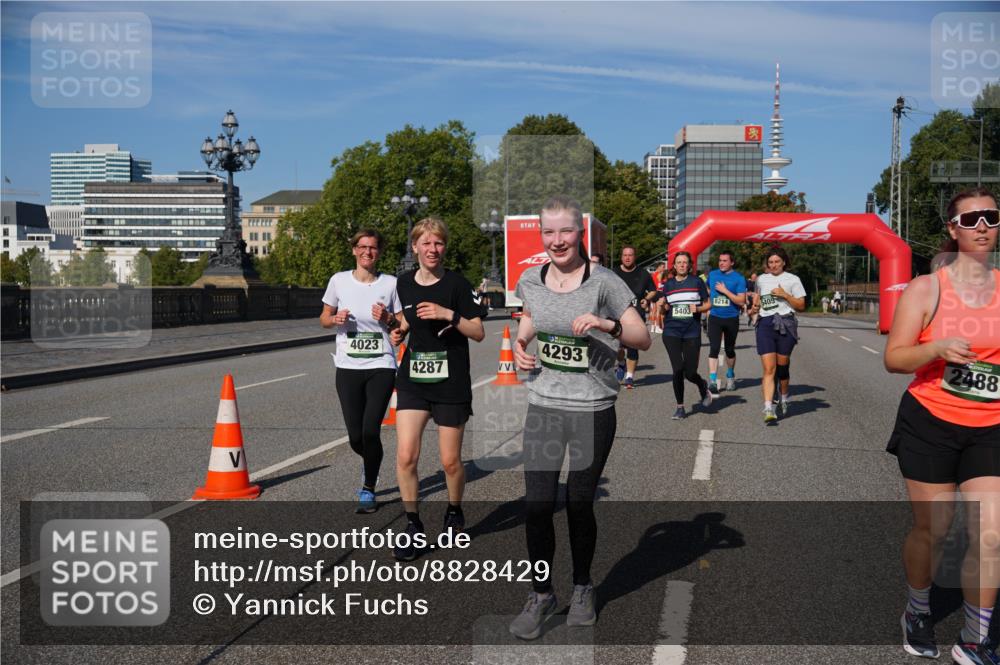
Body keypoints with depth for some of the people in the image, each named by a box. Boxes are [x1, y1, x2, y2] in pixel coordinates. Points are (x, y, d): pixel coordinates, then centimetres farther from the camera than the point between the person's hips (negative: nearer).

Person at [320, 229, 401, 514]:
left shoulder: (390, 283, 1)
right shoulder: (339, 280, 3)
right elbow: (324, 318, 12)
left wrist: (388, 319, -14)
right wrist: (336, 319, -9)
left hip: (381, 366, -1)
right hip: (348, 368, 1)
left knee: (370, 432, -10)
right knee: (356, 437, 1)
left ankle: (368, 490, 12)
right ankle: (370, 463, 38)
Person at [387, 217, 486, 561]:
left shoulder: (457, 284, -7)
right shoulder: (404, 283, 5)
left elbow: (478, 333, -8)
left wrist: (449, 314, -21)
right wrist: (399, 330, 1)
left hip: (451, 384, -3)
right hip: (412, 381, 3)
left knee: (450, 461, 5)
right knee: (406, 456, -7)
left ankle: (454, 512, 33)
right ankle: (412, 525, 10)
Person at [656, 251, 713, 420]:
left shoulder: (697, 282, 3)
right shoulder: (667, 284, 9)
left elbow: (708, 304, 7)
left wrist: (698, 308, -13)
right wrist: (661, 306, -7)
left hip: (692, 332, -1)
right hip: (671, 332, 1)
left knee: (690, 373, -1)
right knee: (677, 369, -8)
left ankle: (703, 387, 35)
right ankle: (680, 407, 7)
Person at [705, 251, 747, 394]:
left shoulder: (739, 278, -6)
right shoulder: (712, 275, 5)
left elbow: (741, 301, -12)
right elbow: (707, 292, 24)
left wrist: (725, 291, -17)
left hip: (731, 319, -1)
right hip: (715, 318, 1)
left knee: (730, 350, 14)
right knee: (714, 349, -12)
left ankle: (730, 376, 34)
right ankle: (712, 381, -15)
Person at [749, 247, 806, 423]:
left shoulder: (793, 280, 4)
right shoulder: (761, 279, 14)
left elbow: (801, 306, 2)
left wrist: (785, 295, -12)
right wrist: (755, 306, 9)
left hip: (785, 324, -1)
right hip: (765, 324, 1)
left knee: (782, 367, 8)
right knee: (769, 369, -9)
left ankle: (784, 399, 33)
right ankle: (768, 409, -16)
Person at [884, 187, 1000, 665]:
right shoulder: (926, 288, -5)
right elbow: (894, 358, -9)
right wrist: (937, 348, -25)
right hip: (930, 424, -2)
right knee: (930, 529, 8)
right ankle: (917, 613, 34)